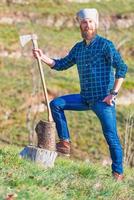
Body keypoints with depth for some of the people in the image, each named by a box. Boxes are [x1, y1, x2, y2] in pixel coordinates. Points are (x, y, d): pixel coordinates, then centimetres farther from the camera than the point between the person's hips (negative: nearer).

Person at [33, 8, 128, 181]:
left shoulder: (105, 45, -9)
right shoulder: (78, 48, 12)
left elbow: (121, 68, -15)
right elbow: (61, 65, 17)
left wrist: (113, 93, -18)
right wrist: (43, 57, 1)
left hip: (103, 100, -7)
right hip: (85, 98, 7)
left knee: (111, 137, -7)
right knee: (56, 104, 1)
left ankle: (118, 173, 2)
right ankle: (65, 143, 2)